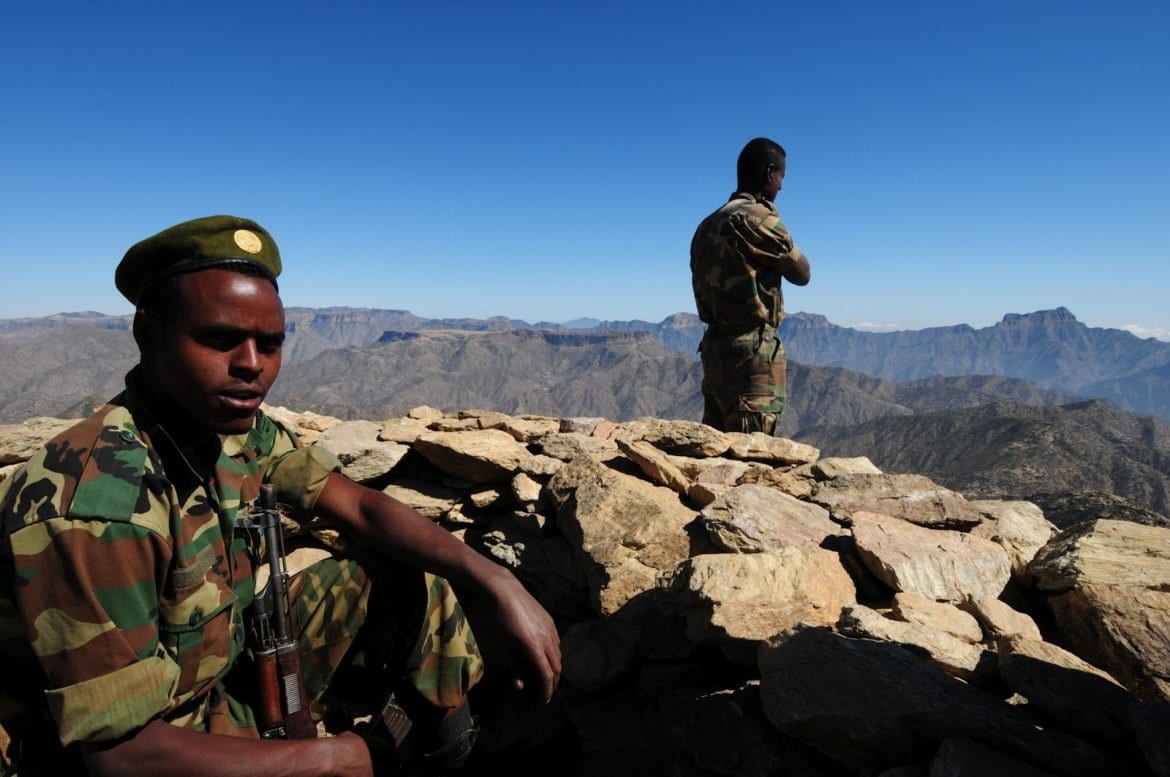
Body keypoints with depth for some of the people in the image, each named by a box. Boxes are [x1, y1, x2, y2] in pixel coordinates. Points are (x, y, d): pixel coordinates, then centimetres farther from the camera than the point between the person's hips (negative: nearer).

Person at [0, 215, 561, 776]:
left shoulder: (237, 426, -9)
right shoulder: (95, 502, -32)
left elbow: (360, 508, -7)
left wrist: (494, 582, -21)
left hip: (226, 670, 7)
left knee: (410, 577, -1)